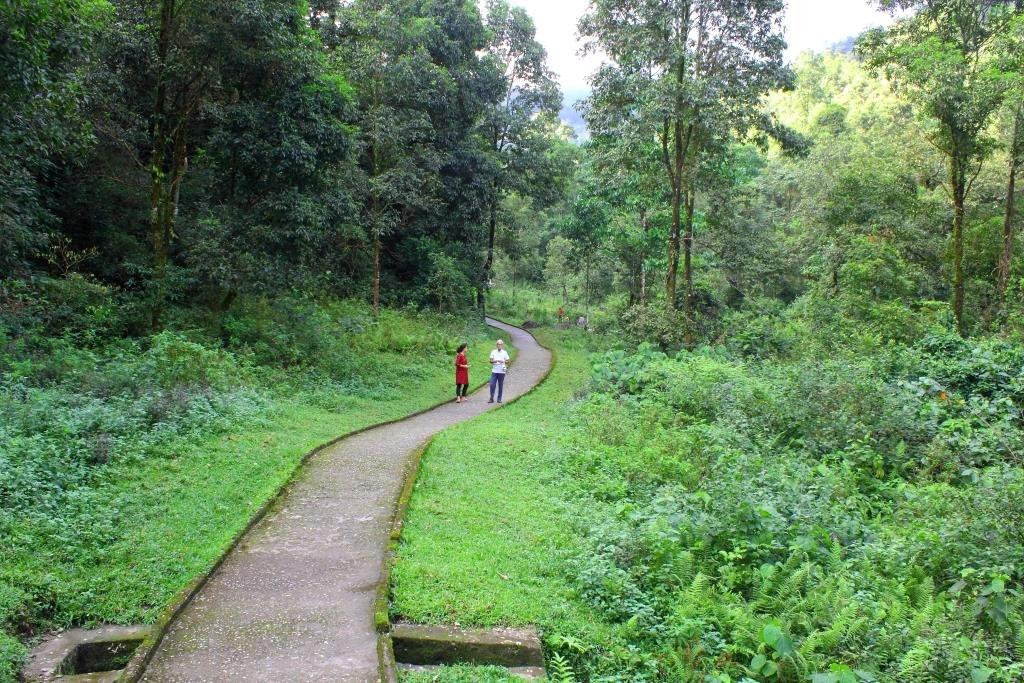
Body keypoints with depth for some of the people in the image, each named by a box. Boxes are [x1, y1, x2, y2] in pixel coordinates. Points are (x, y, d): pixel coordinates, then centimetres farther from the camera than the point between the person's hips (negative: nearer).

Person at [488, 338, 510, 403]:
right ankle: (491, 398, 0)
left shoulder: (505, 352, 5)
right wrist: (494, 361, -16)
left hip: (502, 371, 0)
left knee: (500, 385, 4)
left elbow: (507, 361, 6)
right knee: (492, 384, -7)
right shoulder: (493, 352, 7)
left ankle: (499, 399, 12)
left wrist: (502, 361, -14)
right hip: (494, 371, 0)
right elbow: (491, 361, 5)